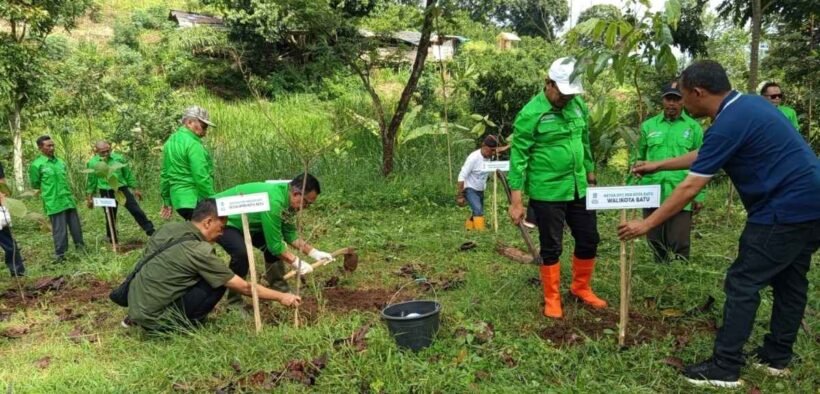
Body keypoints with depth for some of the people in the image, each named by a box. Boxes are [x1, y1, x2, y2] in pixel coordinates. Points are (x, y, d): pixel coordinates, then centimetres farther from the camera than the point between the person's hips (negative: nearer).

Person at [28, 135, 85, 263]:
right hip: (54, 203, -5)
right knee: (60, 229, -2)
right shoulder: (36, 165, -7)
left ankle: (81, 247, 25)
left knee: (76, 226, 10)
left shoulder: (60, 162, 10)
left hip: (68, 199, 5)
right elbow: (35, 185, 2)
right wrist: (48, 192, 10)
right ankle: (59, 254, 9)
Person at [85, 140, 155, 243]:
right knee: (110, 216, 8)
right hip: (106, 192, 0)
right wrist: (89, 198, 8)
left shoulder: (119, 158, -2)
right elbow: (91, 181, 6)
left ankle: (151, 231, 3)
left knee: (136, 210, -2)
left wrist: (135, 189, 9)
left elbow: (128, 174, 7)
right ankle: (112, 239, 23)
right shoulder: (92, 163, -4)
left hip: (122, 188, 0)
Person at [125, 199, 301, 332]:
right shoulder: (199, 251, -19)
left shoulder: (169, 228, 2)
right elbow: (244, 287, -14)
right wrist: (281, 297, -4)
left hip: (135, 303, 8)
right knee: (219, 284, -11)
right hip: (152, 316, -8)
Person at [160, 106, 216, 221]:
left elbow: (165, 173, 20)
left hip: (178, 198, 9)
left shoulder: (170, 141, 15)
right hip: (195, 200, -9)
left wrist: (167, 200, 26)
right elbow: (201, 178, -19)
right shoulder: (192, 144, -14)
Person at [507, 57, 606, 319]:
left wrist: (591, 178, 20)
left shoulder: (579, 106, 4)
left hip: (578, 190, 6)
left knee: (589, 240, 14)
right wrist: (516, 200, -16)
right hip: (547, 193, -6)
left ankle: (581, 289, 35)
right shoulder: (531, 114, -15)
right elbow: (518, 157, -14)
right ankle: (552, 300, 23)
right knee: (551, 248, 5)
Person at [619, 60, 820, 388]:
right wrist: (658, 165, 28)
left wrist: (646, 225, -12)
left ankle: (724, 368, 2)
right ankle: (776, 357, 30)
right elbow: (704, 155, 24)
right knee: (790, 282, 17)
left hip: (785, 209, -10)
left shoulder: (729, 123, -19)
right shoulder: (745, 105, 11)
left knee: (743, 284, -4)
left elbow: (689, 188, -19)